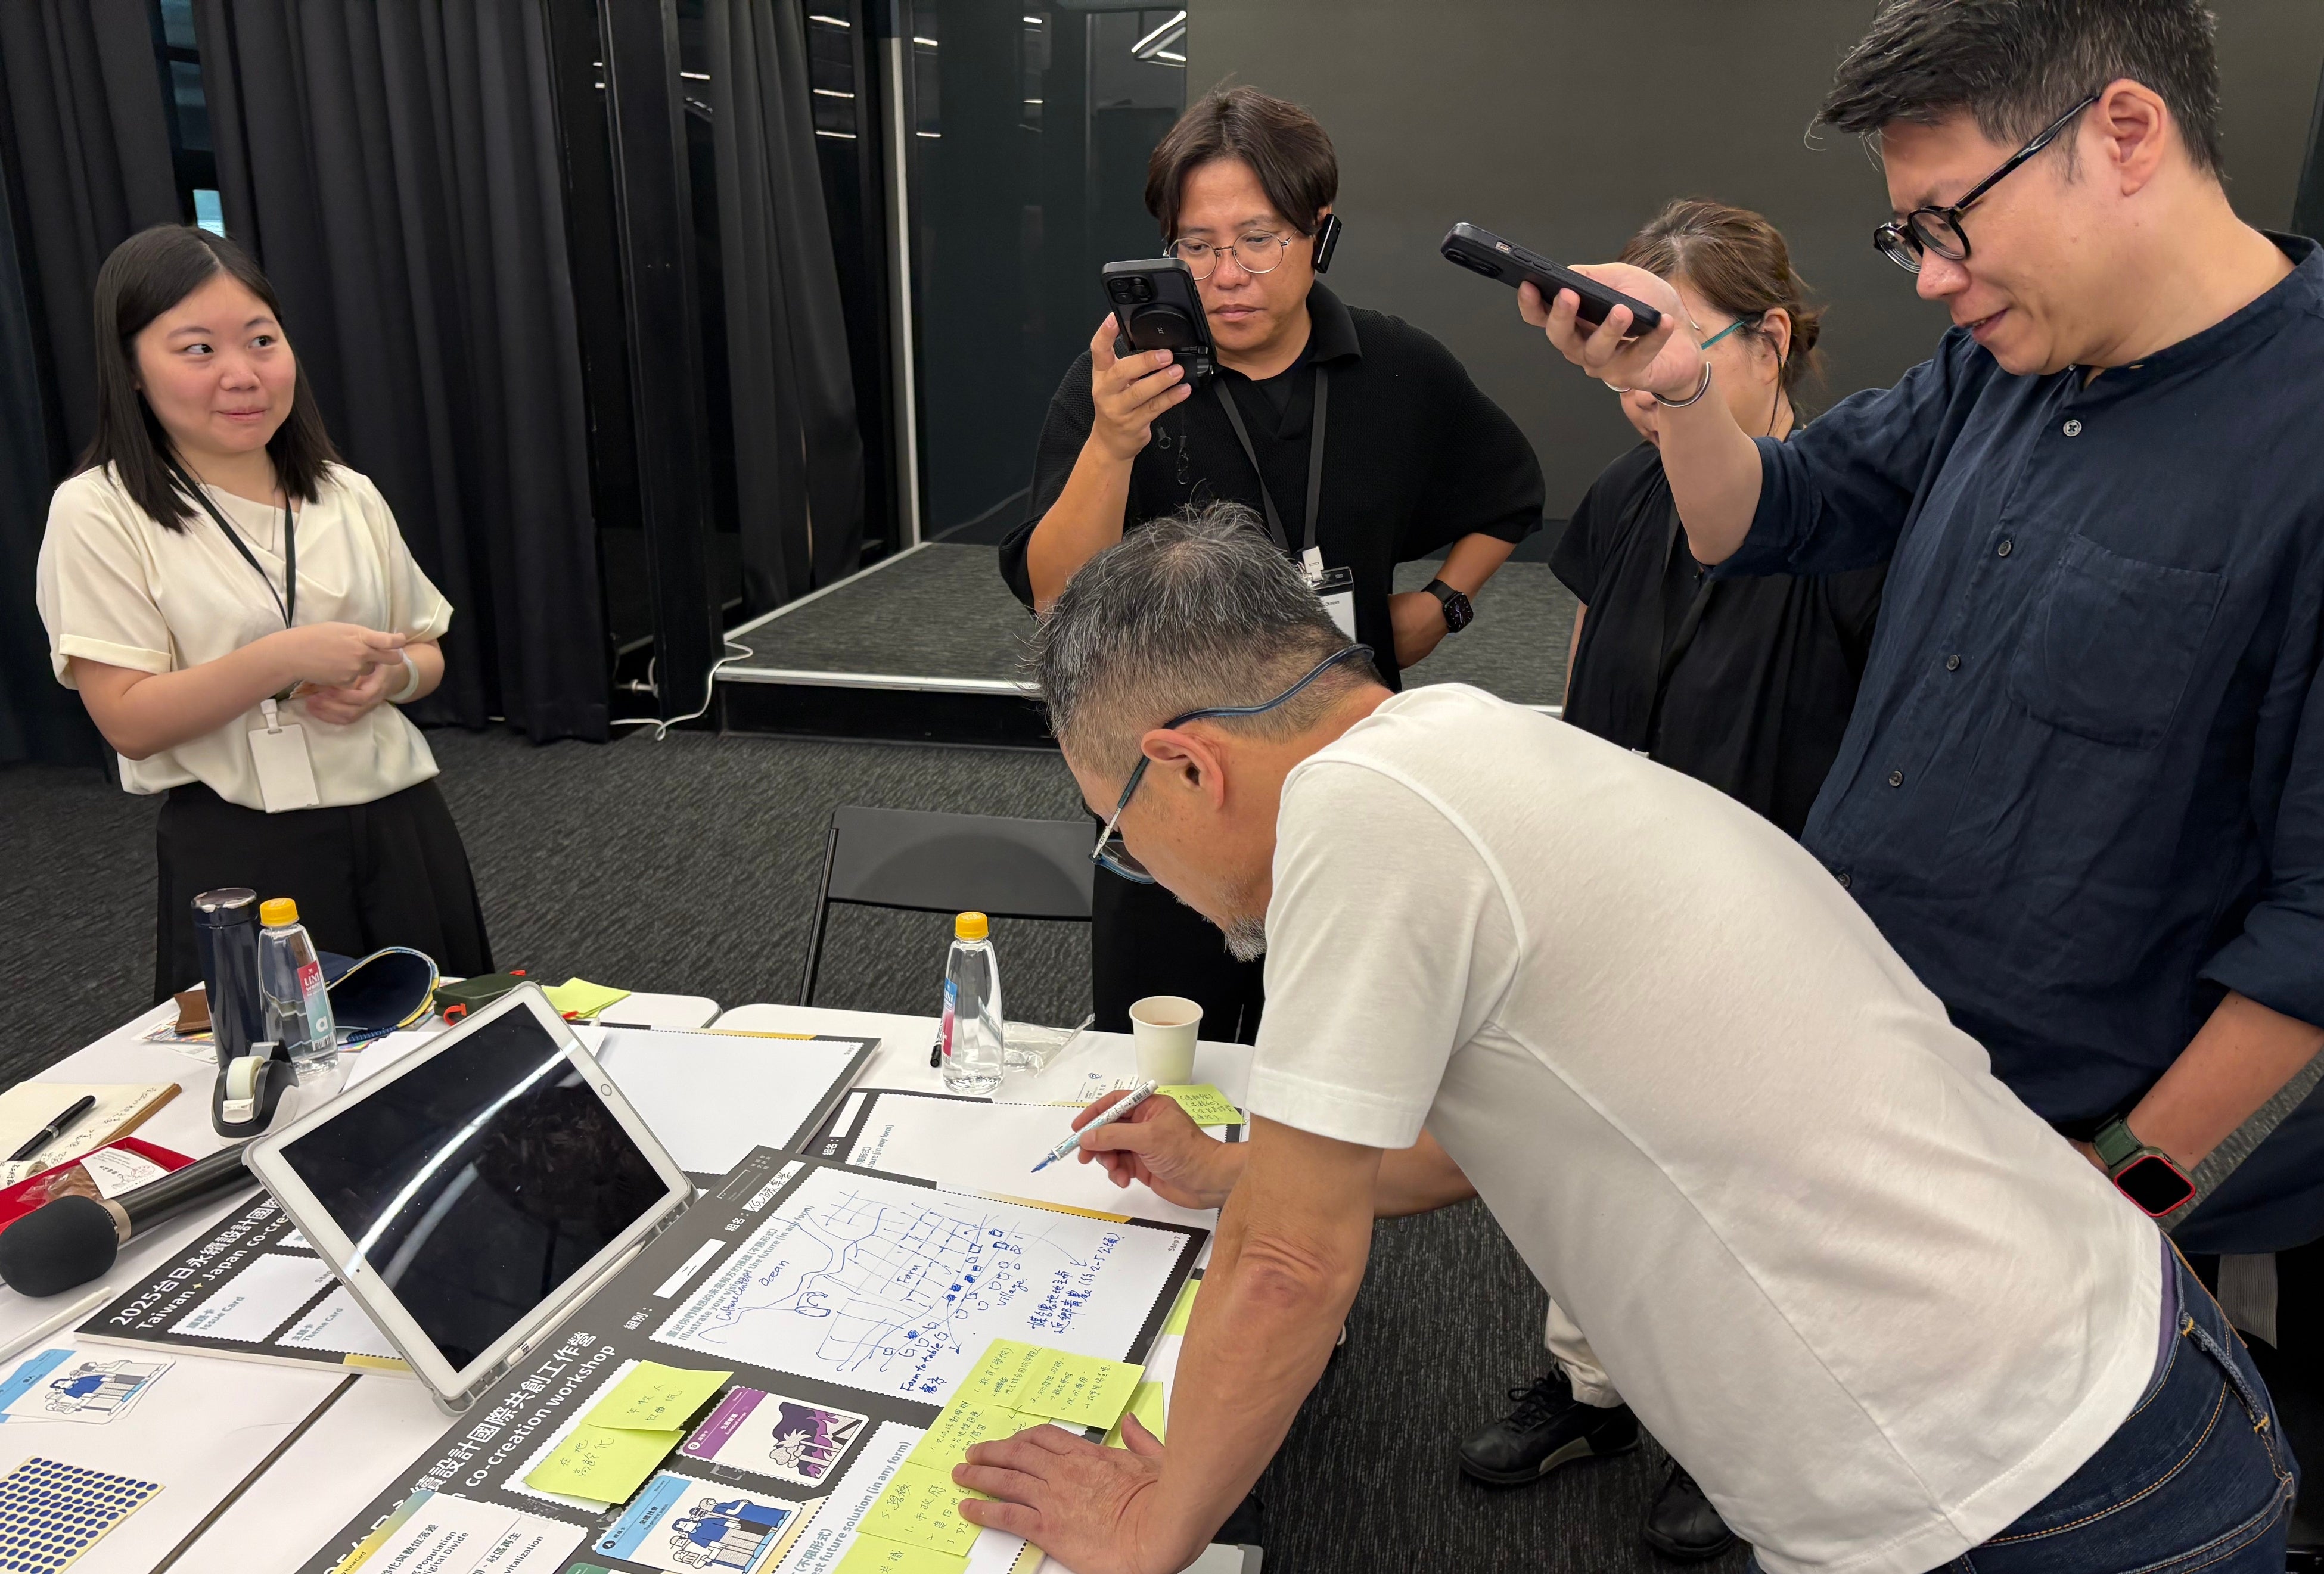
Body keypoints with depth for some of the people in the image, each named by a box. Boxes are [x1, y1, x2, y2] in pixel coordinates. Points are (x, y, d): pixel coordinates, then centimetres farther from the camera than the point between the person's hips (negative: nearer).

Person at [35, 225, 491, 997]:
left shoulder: (348, 496, 6)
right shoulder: (98, 514, -5)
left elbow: (426, 651, 13)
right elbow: (128, 721, -11)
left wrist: (389, 677, -9)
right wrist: (284, 657, -22)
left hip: (400, 827, 4)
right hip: (242, 855, -4)